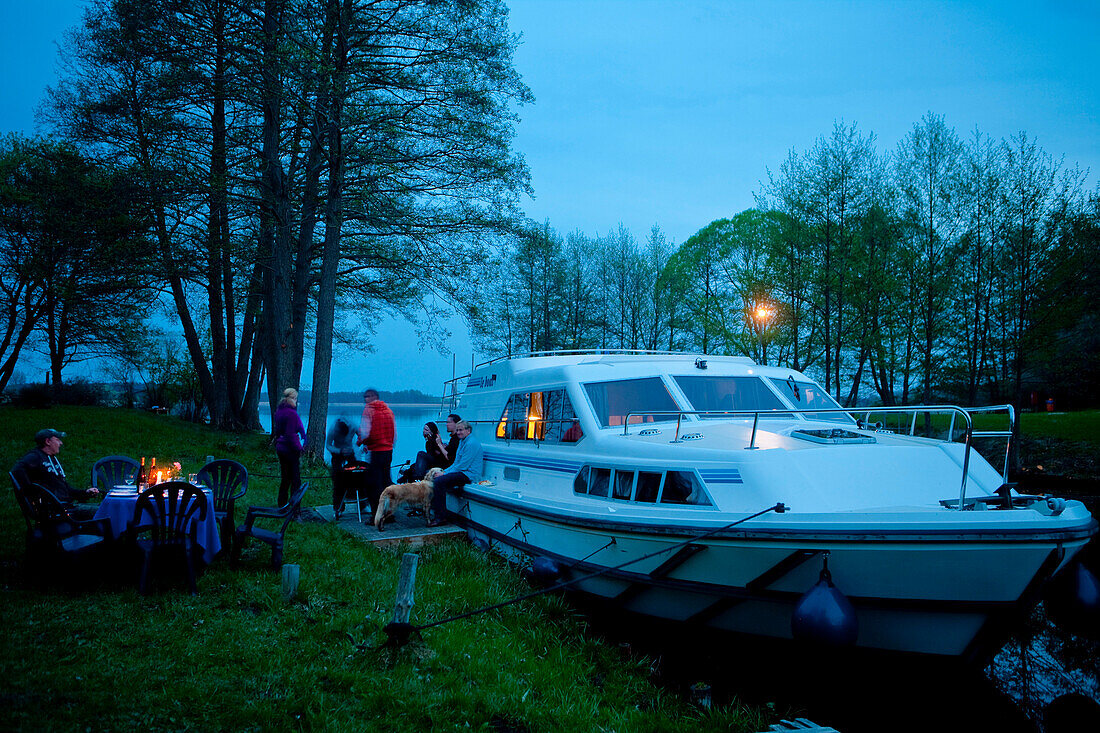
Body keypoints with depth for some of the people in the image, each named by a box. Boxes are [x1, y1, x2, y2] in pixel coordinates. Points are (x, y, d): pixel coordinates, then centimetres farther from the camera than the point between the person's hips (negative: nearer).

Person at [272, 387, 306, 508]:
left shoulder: (279, 411, 9)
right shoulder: (291, 413, -19)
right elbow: (291, 435, -21)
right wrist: (298, 448, -15)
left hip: (280, 448, 9)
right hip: (290, 450, -9)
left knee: (284, 478, 17)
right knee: (295, 479, 0)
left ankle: (282, 504, 24)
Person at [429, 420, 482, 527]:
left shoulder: (471, 443, -13)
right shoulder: (462, 441, 20)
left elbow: (462, 466, -17)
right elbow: (456, 463, 23)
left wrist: (445, 474, -12)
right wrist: (444, 472, 8)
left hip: (469, 475, -10)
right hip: (462, 473, 10)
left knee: (439, 481, -24)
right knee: (436, 479, -2)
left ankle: (441, 517, -21)